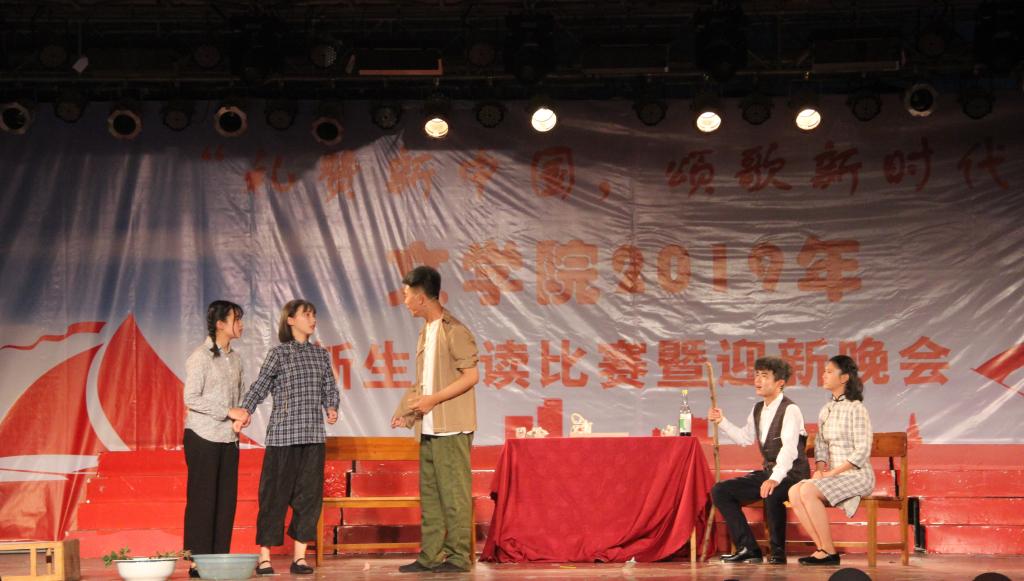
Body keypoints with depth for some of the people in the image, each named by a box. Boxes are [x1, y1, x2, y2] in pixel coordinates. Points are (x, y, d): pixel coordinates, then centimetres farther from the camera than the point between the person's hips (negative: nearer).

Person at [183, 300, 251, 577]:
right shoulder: (200, 357, -8)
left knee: (226, 500, 5)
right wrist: (228, 412, -17)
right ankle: (198, 562, 1)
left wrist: (240, 417, -4)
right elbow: (191, 399, -14)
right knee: (202, 500, -4)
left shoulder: (235, 358, 12)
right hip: (203, 437, -6)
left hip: (228, 438, 7)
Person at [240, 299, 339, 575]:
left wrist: (332, 409, -4)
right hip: (283, 435, -4)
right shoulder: (279, 353, 0)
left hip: (313, 436, 4)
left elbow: (330, 389, 16)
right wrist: (244, 413, -20)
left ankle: (299, 556, 12)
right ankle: (264, 557, 4)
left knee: (309, 494, 4)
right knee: (275, 494, -2)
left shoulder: (321, 354, 13)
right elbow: (259, 387, -6)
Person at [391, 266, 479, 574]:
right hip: (429, 427, 9)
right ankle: (430, 556, 16)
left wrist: (433, 399, -17)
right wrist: (407, 410, 15)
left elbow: (472, 375, -15)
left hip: (451, 427, -9)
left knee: (454, 493, -5)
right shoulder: (426, 332, 16)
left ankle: (458, 557, 0)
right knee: (429, 493, 11)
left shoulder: (453, 331, -11)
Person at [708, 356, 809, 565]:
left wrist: (775, 478, -44)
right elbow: (745, 438, 23)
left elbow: (789, 448, -30)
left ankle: (778, 552, -18)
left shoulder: (790, 410, -16)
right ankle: (748, 548, -3)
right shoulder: (758, 409, 10)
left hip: (792, 474, -8)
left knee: (772, 494, -40)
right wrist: (722, 422, 10)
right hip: (767, 471, 8)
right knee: (720, 491, -4)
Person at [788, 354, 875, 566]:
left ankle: (829, 552, -18)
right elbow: (820, 445, 18)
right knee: (794, 492, -18)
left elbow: (862, 451, -15)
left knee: (808, 491, -28)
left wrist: (833, 473, -17)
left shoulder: (856, 409, -10)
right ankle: (822, 548, -13)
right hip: (834, 475, 7)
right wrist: (820, 468, -2)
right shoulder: (826, 410, 14)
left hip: (857, 475, -7)